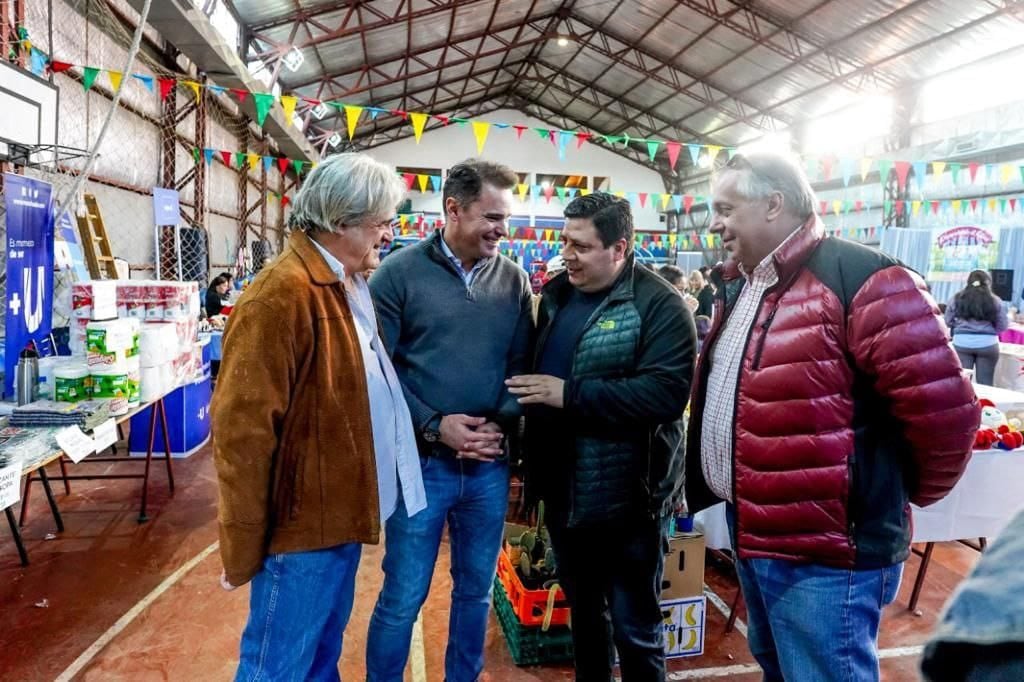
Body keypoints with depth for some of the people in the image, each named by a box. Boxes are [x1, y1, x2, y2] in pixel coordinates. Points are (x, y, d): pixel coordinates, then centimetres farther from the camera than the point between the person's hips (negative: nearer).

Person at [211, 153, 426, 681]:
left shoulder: (348, 286, 9)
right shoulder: (283, 294, -21)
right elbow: (242, 428, -21)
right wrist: (243, 550, -16)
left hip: (339, 516, 9)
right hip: (301, 528, -9)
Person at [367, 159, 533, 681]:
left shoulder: (514, 280, 3)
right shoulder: (400, 272, -6)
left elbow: (522, 364, 7)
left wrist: (503, 423, -9)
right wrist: (434, 425, -16)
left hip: (490, 464, 4)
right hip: (421, 461, -3)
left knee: (476, 590, 19)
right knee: (403, 597, 9)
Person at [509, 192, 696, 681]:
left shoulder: (658, 305, -14)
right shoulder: (556, 294, 8)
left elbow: (666, 392, -27)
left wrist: (569, 394, -25)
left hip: (627, 498, -6)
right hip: (564, 493, 7)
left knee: (634, 628, 10)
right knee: (583, 612, 24)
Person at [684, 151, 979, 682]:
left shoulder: (858, 280, -20)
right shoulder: (737, 288, 9)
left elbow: (944, 407, -21)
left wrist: (904, 493, -4)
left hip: (823, 550, -8)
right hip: (750, 529, 9)